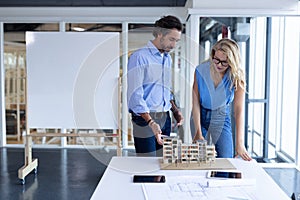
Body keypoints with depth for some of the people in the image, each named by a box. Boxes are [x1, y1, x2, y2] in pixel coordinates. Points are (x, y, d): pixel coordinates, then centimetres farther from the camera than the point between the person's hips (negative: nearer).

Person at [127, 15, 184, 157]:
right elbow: (135, 94, -17)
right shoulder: (139, 57, -10)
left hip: (165, 118, 8)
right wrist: (151, 122, -25)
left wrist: (175, 110, 12)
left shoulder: (168, 58, 16)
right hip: (145, 118, -7)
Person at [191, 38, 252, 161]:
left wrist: (240, 143, -30)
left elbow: (239, 110, -24)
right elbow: (196, 103, -14)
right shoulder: (200, 70, -17)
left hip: (222, 116, 0)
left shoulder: (237, 77, -19)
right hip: (201, 115, 0)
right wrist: (198, 133, -20)